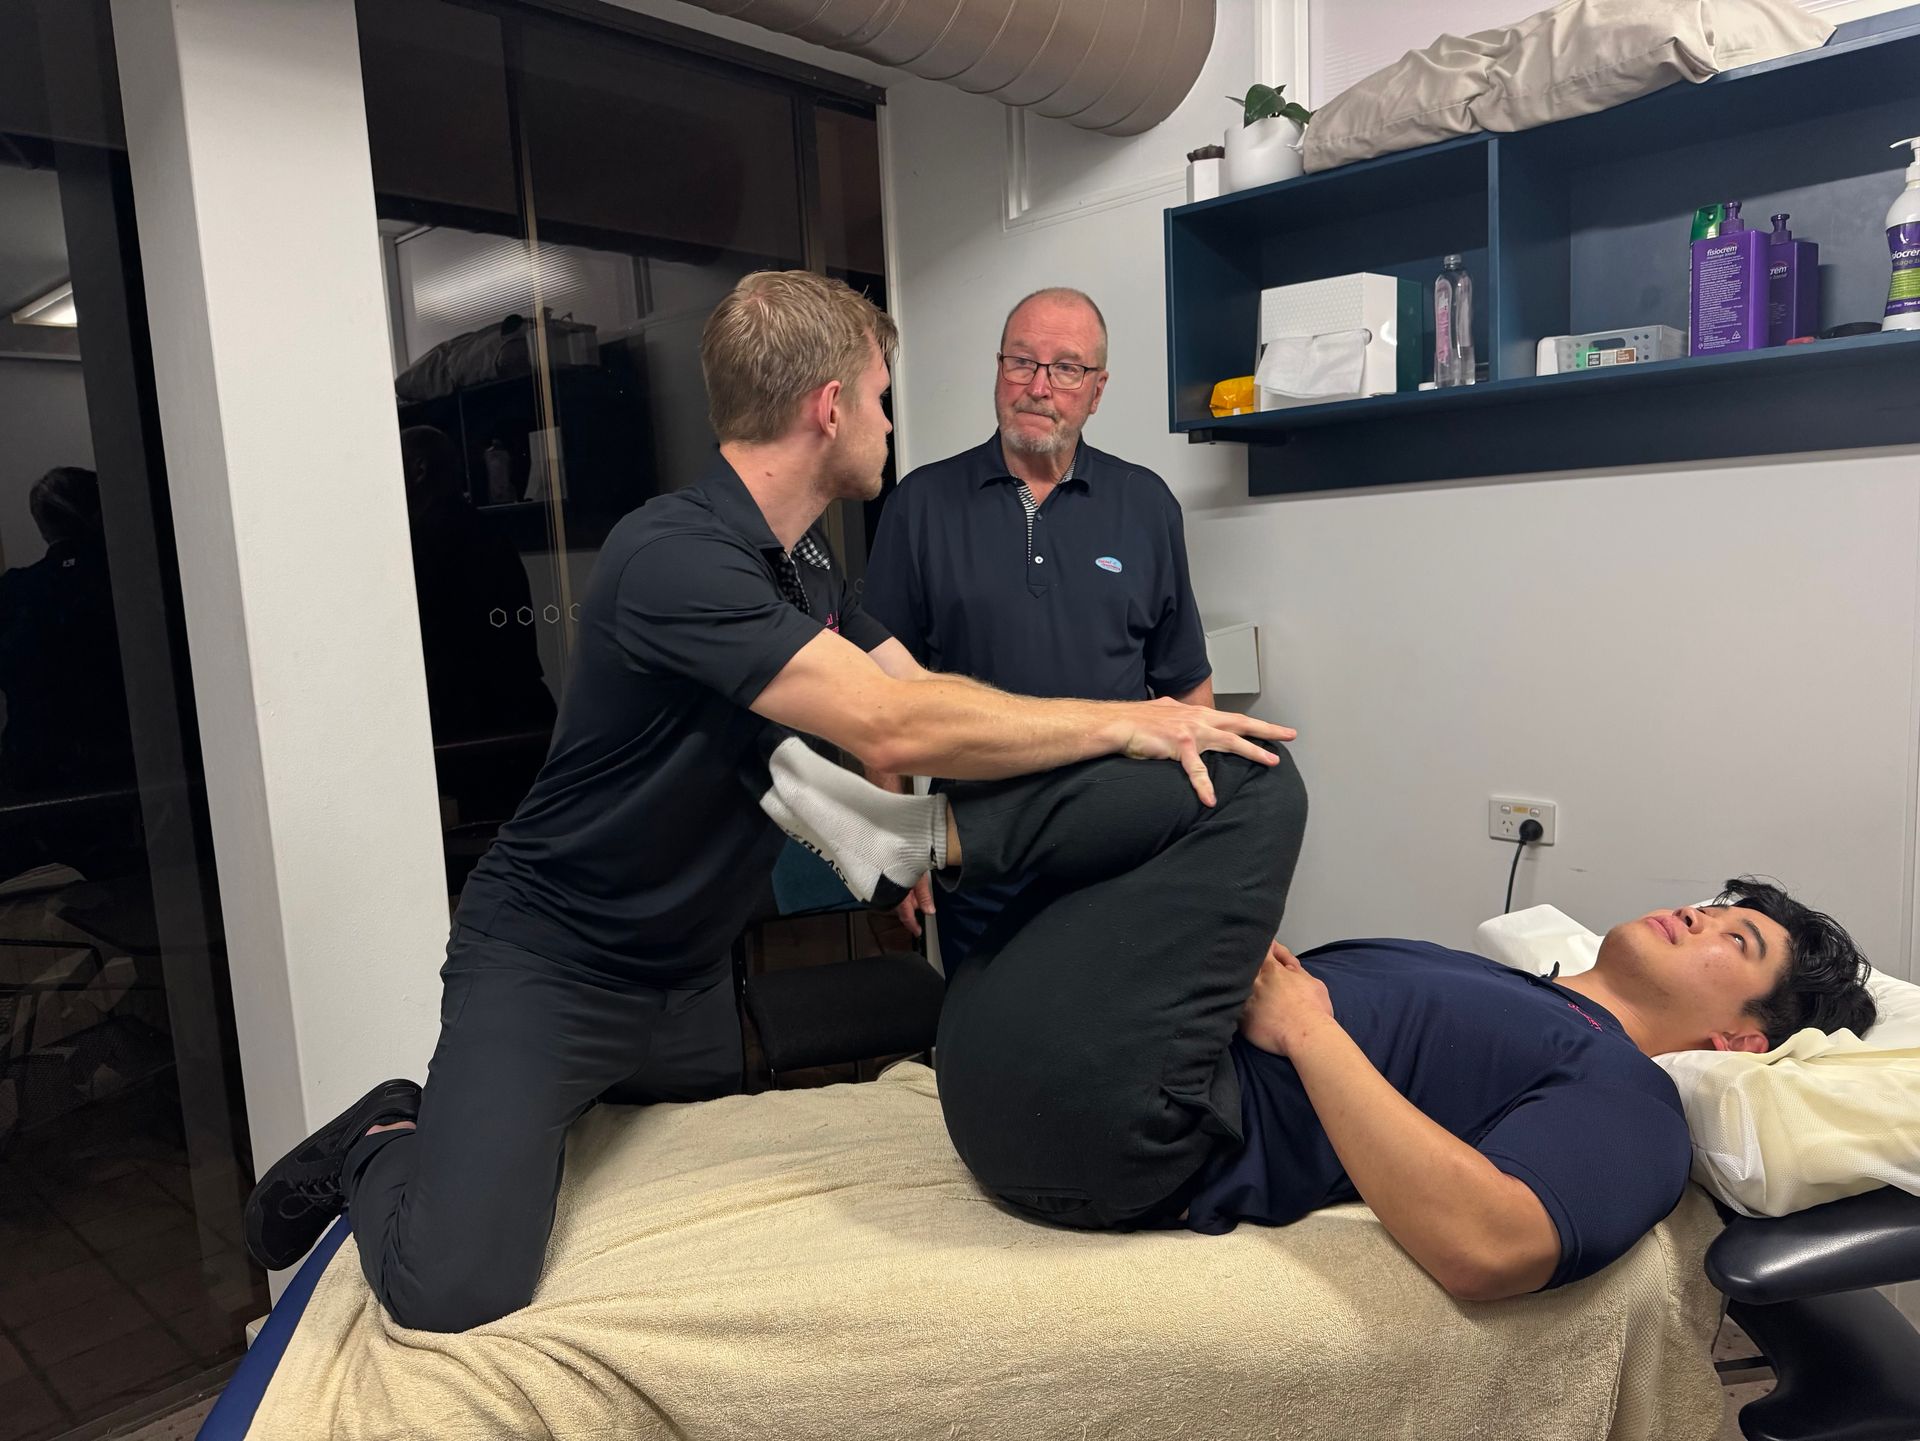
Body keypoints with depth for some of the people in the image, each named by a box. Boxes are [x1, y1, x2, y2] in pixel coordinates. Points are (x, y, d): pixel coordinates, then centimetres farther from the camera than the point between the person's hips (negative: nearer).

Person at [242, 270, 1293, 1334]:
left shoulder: (807, 563, 3)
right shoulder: (674, 557, -28)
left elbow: (929, 699, 1)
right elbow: (890, 728, -35)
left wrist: (1141, 730, -7)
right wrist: (1122, 722, -27)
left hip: (689, 972, 9)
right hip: (548, 967, -8)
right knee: (454, 1293, -16)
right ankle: (384, 1149, 15)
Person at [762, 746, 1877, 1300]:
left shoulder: (1628, 1100, 3)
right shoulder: (1496, 994, 26)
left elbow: (1485, 1249, -20)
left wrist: (1309, 1029, -14)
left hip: (1108, 1114, -8)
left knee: (1254, 777, -10)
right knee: (1217, 766, 15)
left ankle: (932, 831, -5)